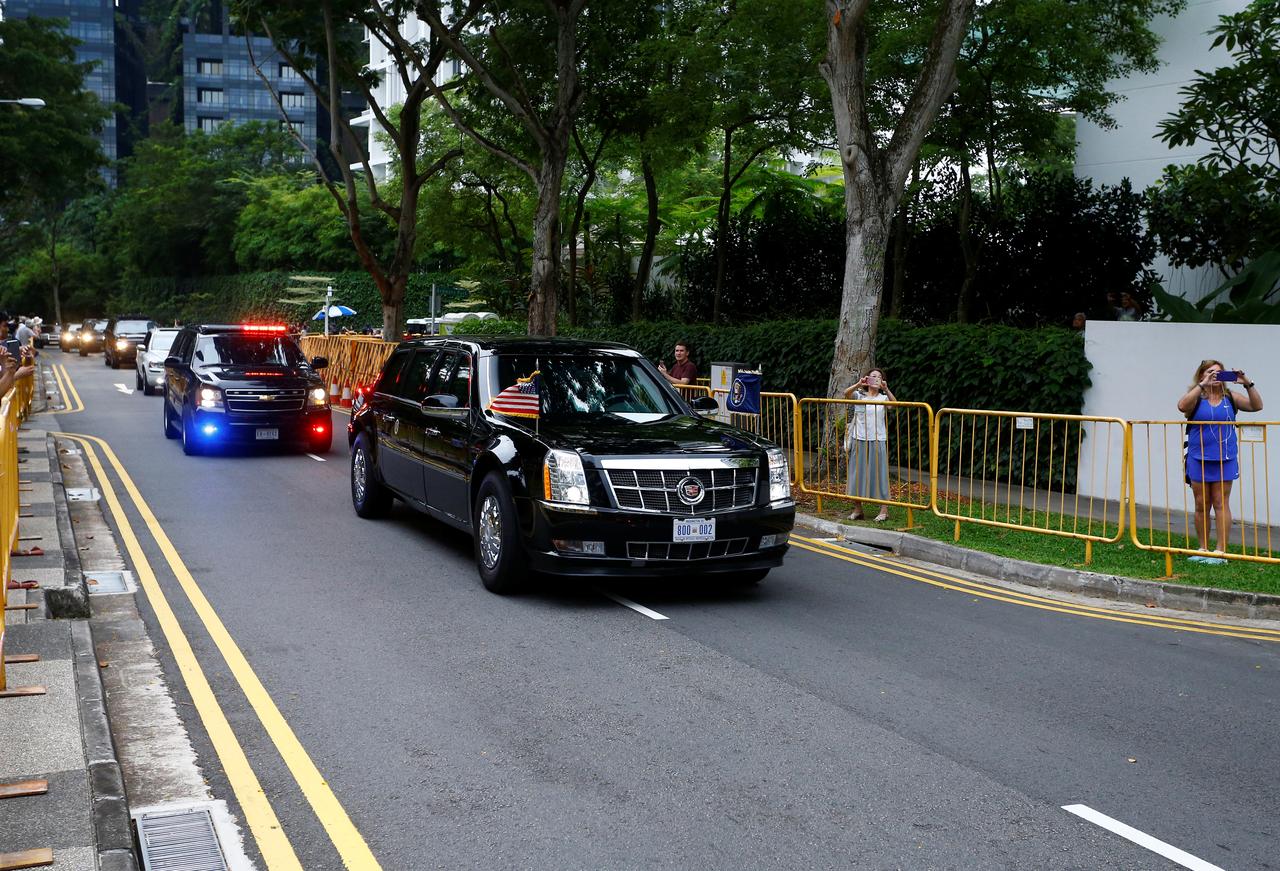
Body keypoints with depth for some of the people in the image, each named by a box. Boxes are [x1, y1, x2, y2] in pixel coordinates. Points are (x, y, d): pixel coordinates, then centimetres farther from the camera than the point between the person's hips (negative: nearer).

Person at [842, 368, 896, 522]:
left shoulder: (883, 398, 5)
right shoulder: (859, 395, 6)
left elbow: (894, 403, -15)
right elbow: (846, 393, -14)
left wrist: (886, 389, -31)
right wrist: (858, 385, -32)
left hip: (878, 441, -1)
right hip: (859, 440, 1)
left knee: (879, 473, 0)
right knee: (857, 473, 5)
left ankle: (884, 510, 3)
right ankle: (857, 509, 15)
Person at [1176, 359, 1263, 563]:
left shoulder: (1230, 397, 6)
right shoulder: (1196, 397, 0)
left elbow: (1257, 406, 0)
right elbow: (1182, 406, -22)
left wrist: (1248, 384, -13)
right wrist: (1203, 385, -26)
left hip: (1225, 460, 1)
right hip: (1199, 460, 0)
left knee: (1221, 504, 0)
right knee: (1202, 505, 7)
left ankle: (1221, 550, 3)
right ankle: (1203, 549, 17)